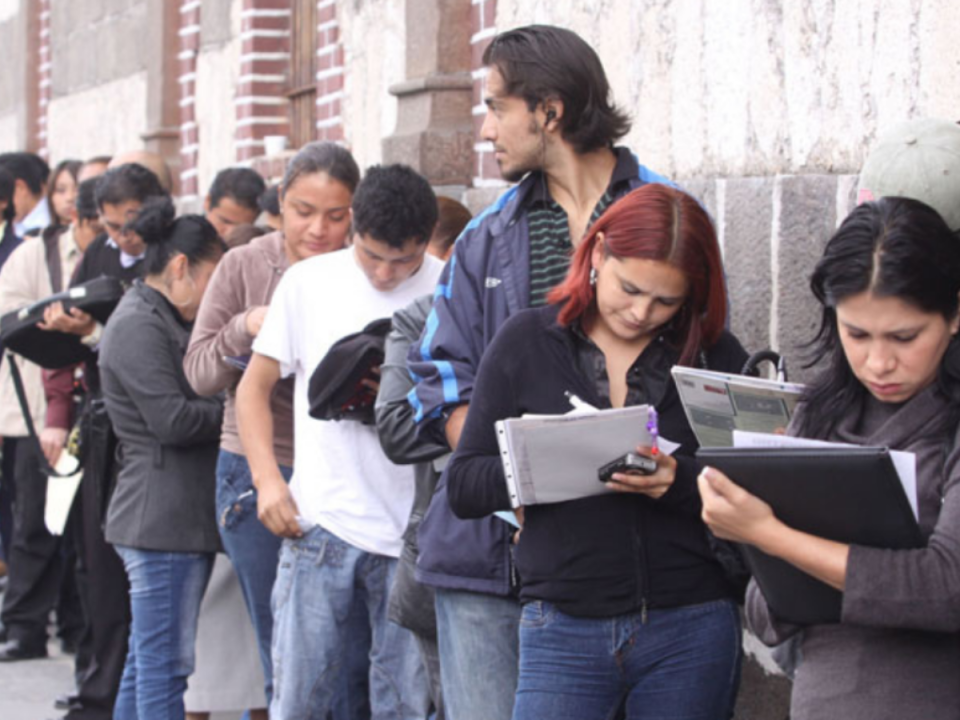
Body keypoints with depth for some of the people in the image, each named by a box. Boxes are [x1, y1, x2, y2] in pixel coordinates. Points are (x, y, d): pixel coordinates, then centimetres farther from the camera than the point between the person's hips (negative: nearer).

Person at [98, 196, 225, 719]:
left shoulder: (163, 322, 21)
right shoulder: (139, 326, -12)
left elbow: (194, 401, 20)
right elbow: (172, 420, -19)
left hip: (182, 515, 10)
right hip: (162, 517, -10)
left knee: (148, 662, 14)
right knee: (164, 666, -8)